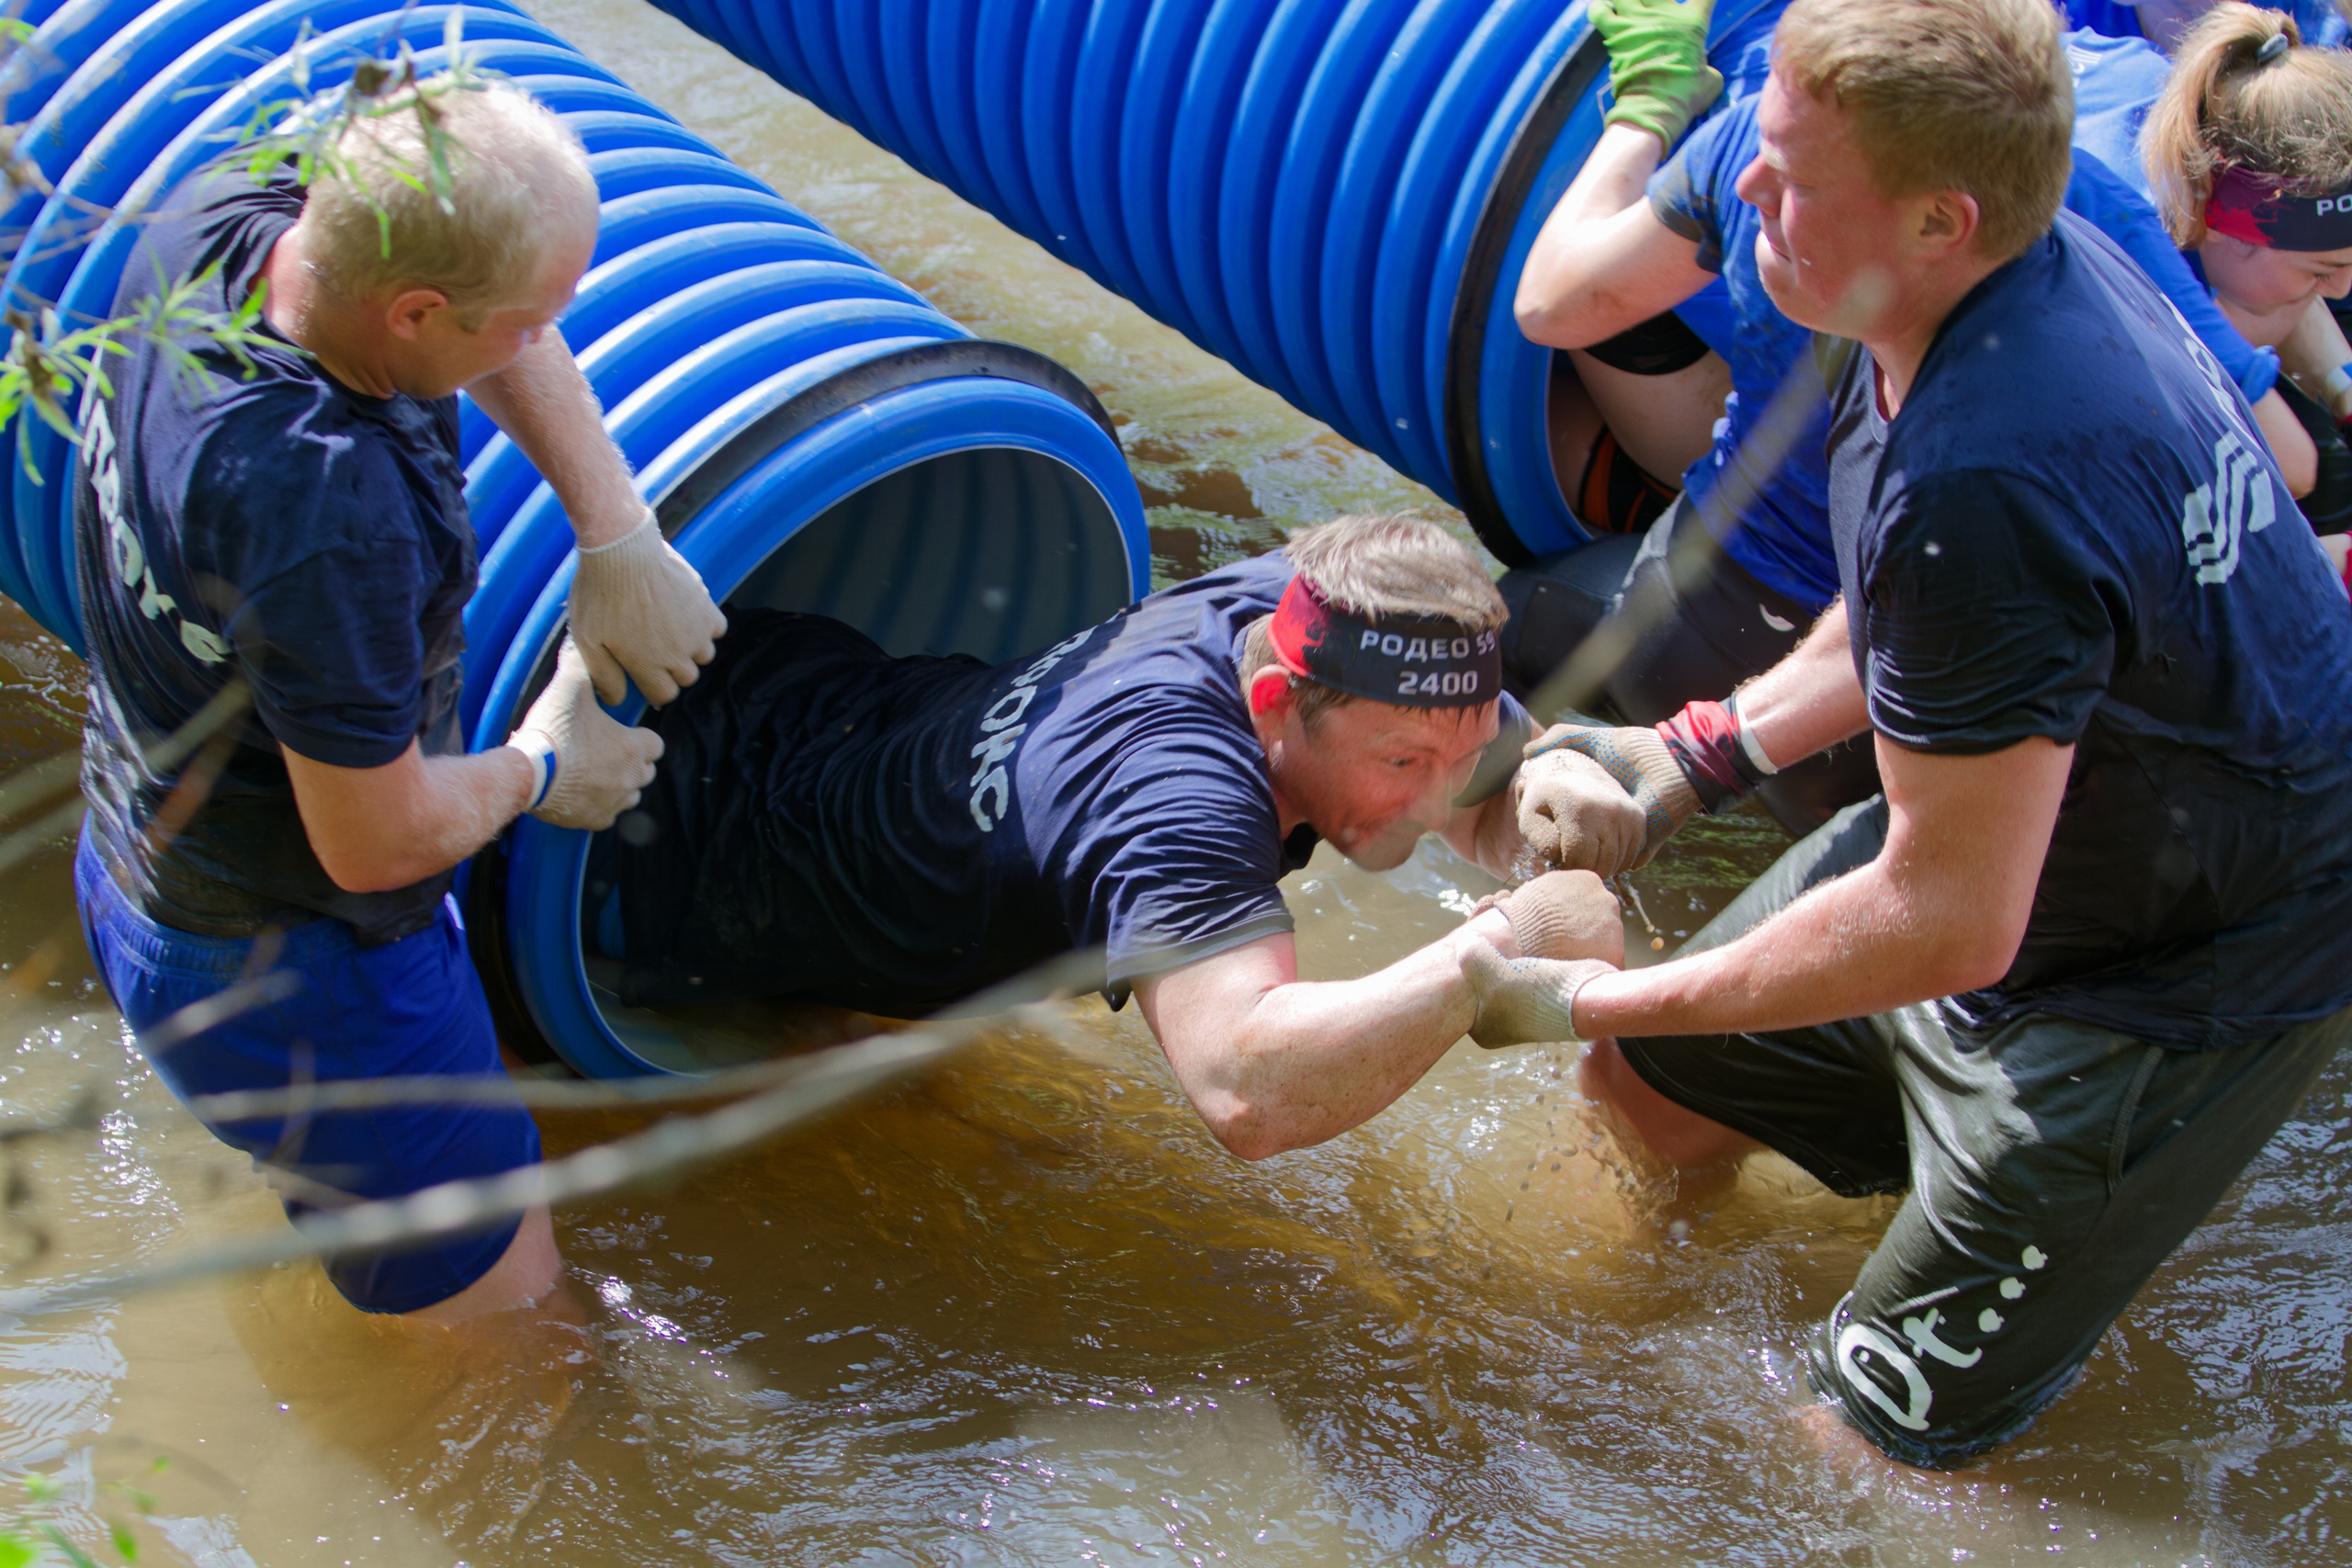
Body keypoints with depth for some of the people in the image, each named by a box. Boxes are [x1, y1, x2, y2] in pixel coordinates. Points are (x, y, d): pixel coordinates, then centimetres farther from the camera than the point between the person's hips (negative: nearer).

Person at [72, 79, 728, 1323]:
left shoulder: (226, 217, -14)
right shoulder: (323, 501, -40)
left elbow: (505, 322, 5)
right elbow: (380, 840, -28)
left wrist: (617, 535, -4)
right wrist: (543, 771, -8)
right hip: (294, 975, -9)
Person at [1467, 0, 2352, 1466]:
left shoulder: (1985, 488, -39)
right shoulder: (2033, 263, -10)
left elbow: (1948, 925, -30)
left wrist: (1596, 1001, -19)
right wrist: (1697, 755, 6)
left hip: (2189, 984, -9)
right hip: (2044, 827, 9)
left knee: (1875, 1433, 3)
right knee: (1650, 1085, 18)